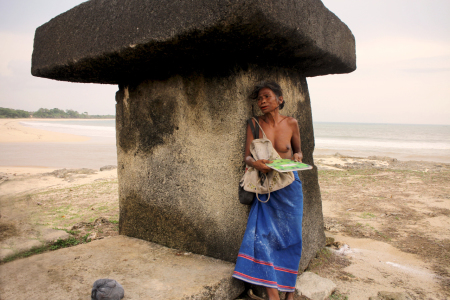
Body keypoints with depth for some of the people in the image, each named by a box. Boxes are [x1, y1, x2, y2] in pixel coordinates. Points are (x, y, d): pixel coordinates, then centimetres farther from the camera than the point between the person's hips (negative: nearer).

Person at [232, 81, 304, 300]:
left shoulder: (291, 123, -1)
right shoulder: (255, 125, -3)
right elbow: (247, 156, -4)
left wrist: (297, 156, -8)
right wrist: (255, 163, -25)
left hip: (289, 187, 1)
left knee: (290, 236, 6)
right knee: (263, 235, -10)